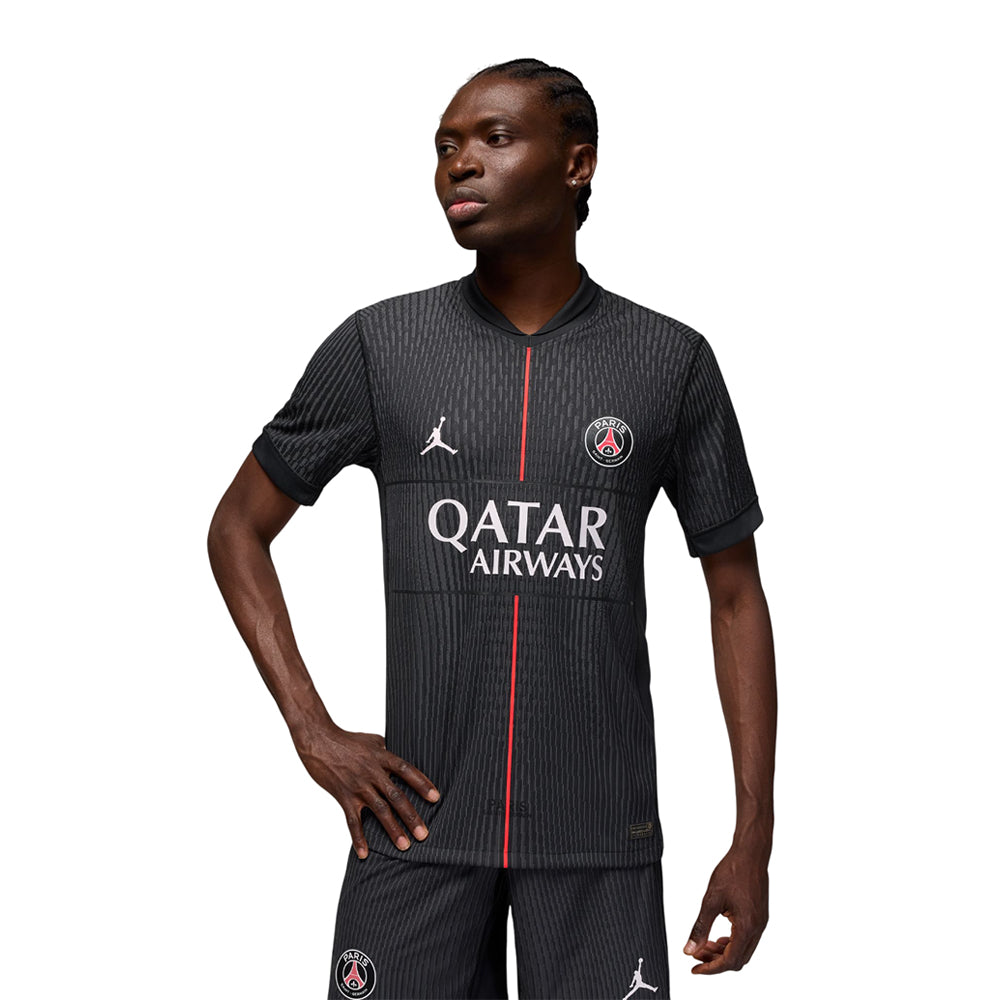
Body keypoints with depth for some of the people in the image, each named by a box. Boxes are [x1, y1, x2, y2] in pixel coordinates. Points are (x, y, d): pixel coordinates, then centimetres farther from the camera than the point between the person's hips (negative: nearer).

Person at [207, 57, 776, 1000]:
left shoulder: (671, 362, 2)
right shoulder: (379, 347, 1)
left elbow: (736, 594, 6)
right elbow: (238, 529, 10)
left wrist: (753, 840, 2)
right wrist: (314, 733, -2)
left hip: (599, 839, 0)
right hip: (419, 819, 0)